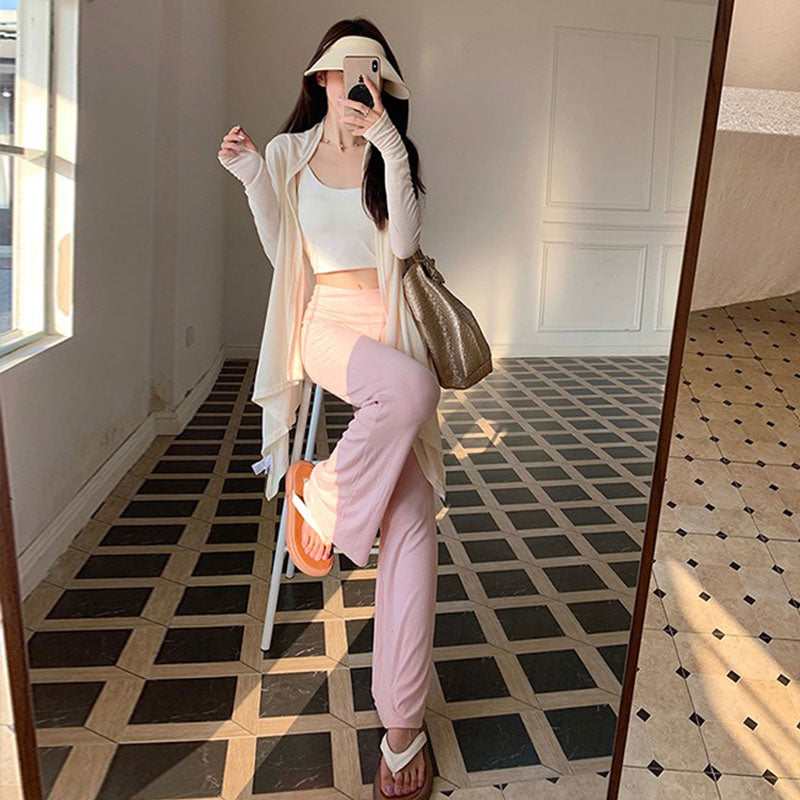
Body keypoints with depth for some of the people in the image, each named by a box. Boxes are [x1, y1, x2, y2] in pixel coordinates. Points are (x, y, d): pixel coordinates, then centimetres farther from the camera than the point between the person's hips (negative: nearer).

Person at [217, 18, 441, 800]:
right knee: (411, 385, -39)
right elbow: (282, 252, 12)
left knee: (410, 520, -14)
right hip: (327, 321, -1)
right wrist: (252, 178, 1)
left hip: (389, 323, 1)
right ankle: (317, 492, -11)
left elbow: (402, 241, -5)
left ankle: (403, 724, -6)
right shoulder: (291, 151, 12)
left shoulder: (391, 153, 11)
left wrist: (391, 150, -13)